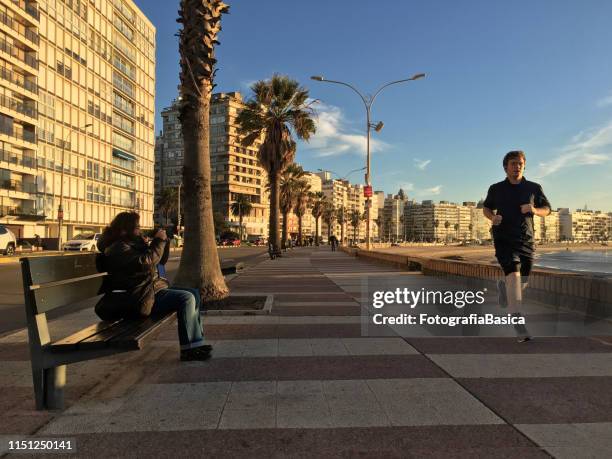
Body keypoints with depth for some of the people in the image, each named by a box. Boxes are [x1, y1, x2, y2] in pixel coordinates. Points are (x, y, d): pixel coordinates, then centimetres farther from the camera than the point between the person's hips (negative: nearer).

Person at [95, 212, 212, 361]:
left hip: (153, 288, 11)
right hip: (143, 298, -11)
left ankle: (196, 341, 5)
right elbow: (145, 261, -27)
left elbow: (155, 260, 25)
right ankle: (188, 349, -17)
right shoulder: (117, 248, -12)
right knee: (186, 298, -24)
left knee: (194, 293, 7)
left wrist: (161, 241, 8)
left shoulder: (132, 243, 19)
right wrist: (159, 241, -15)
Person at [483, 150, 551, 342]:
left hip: (526, 240, 3)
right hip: (504, 238, -3)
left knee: (523, 281, 10)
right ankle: (518, 324, -19)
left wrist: (534, 210, -10)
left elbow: (546, 209, 13)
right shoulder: (496, 189, 5)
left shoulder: (533, 188, 7)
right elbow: (486, 208, 18)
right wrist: (492, 217, -5)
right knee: (514, 275, -19)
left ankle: (503, 286, 46)